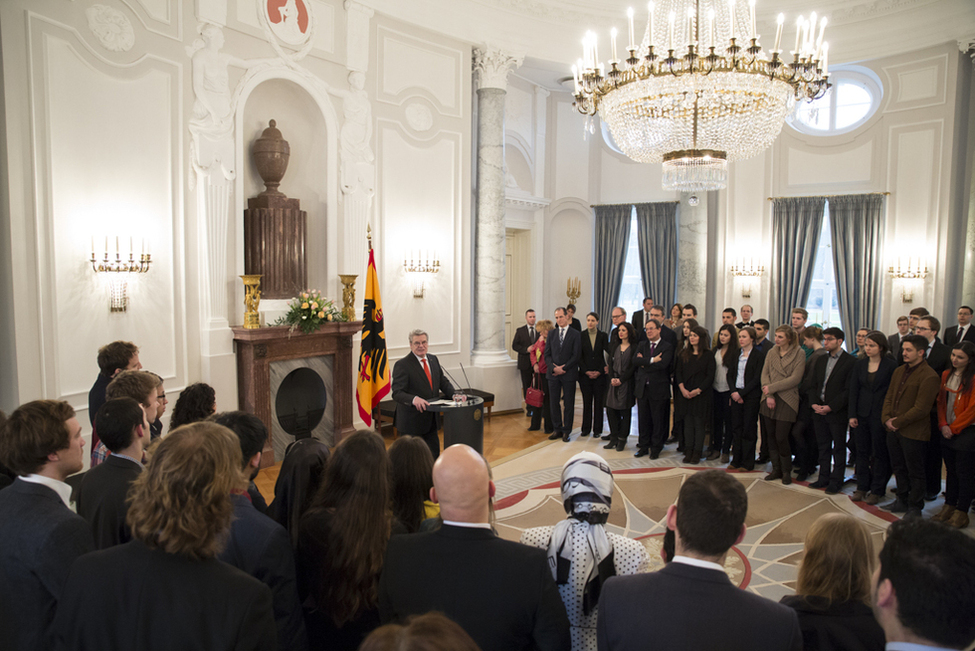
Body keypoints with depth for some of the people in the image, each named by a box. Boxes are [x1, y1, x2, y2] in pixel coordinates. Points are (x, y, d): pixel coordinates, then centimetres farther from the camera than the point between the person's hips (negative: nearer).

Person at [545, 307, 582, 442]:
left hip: (569, 374, -3)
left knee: (568, 404, 3)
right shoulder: (551, 333, 10)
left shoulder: (575, 334, 0)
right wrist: (553, 368, -9)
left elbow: (576, 355, -6)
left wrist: (563, 368, -12)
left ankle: (566, 431, 12)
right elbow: (547, 354, 6)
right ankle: (557, 429, 16)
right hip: (553, 373, 3)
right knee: (554, 402, 6)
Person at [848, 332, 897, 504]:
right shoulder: (859, 364, 6)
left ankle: (877, 490, 17)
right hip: (862, 415, 4)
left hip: (880, 416, -4)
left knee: (880, 453, 6)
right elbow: (853, 390, 6)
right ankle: (862, 487, 21)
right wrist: (852, 415, 1)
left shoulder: (891, 365, -6)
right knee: (862, 451, 11)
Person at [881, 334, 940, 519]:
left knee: (915, 472, 7)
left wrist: (897, 422, -14)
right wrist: (887, 419, -3)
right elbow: (889, 397, 12)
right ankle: (902, 501, 33)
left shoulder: (929, 377, -15)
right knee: (899, 468, 18)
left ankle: (915, 508, 19)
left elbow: (921, 409, -19)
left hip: (913, 432, -7)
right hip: (893, 429, 7)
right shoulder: (899, 371, 10)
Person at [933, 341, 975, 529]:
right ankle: (949, 507, 23)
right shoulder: (946, 375, 8)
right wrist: (943, 425, 0)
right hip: (948, 431, 6)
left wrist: (954, 428, -10)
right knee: (951, 471, 14)